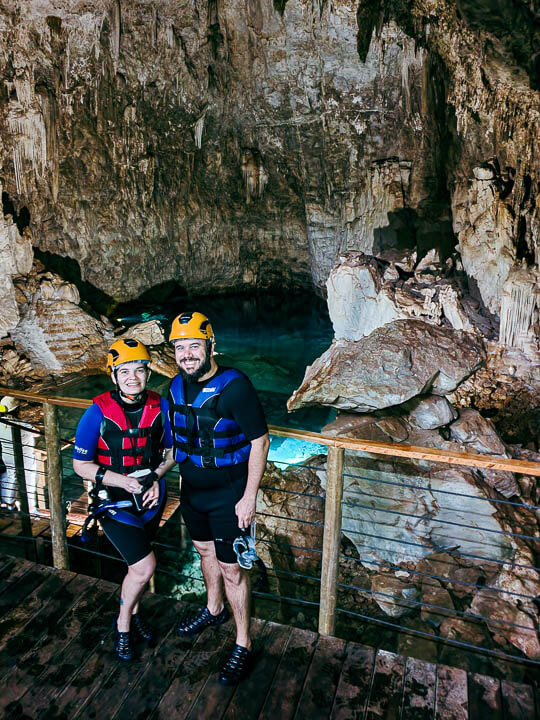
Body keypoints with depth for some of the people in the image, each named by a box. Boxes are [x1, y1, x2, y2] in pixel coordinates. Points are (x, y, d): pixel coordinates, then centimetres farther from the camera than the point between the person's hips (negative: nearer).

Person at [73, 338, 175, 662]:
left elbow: (170, 452, 3)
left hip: (151, 498, 4)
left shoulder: (160, 407, -11)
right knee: (145, 566, -10)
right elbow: (81, 465, -12)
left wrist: (155, 478, -15)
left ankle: (134, 612, 49)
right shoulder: (98, 412, -19)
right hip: (115, 501, -3)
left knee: (138, 563, 20)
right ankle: (123, 624, 19)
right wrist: (124, 481, -21)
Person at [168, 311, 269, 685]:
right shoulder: (177, 387, -2)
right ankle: (214, 608, 51)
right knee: (205, 550, 25)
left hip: (229, 495, -6)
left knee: (231, 568, 5)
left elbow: (260, 441, -19)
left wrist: (249, 497, -18)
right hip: (192, 489, 7)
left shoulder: (234, 386, -24)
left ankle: (243, 645, 26)